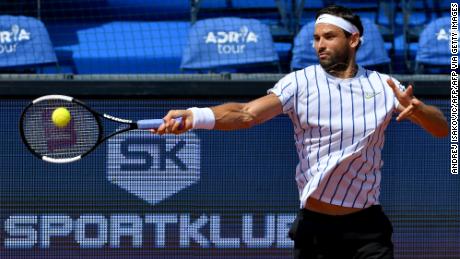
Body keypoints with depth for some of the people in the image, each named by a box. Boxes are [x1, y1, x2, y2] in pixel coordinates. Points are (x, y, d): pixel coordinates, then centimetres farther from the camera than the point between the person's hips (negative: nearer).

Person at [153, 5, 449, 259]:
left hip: (367, 227, 1)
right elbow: (247, 114, -18)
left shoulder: (383, 86, 1)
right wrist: (194, 116, -36)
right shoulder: (300, 83, -4)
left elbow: (442, 129, -3)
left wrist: (416, 108, -26)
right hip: (315, 227, -1)